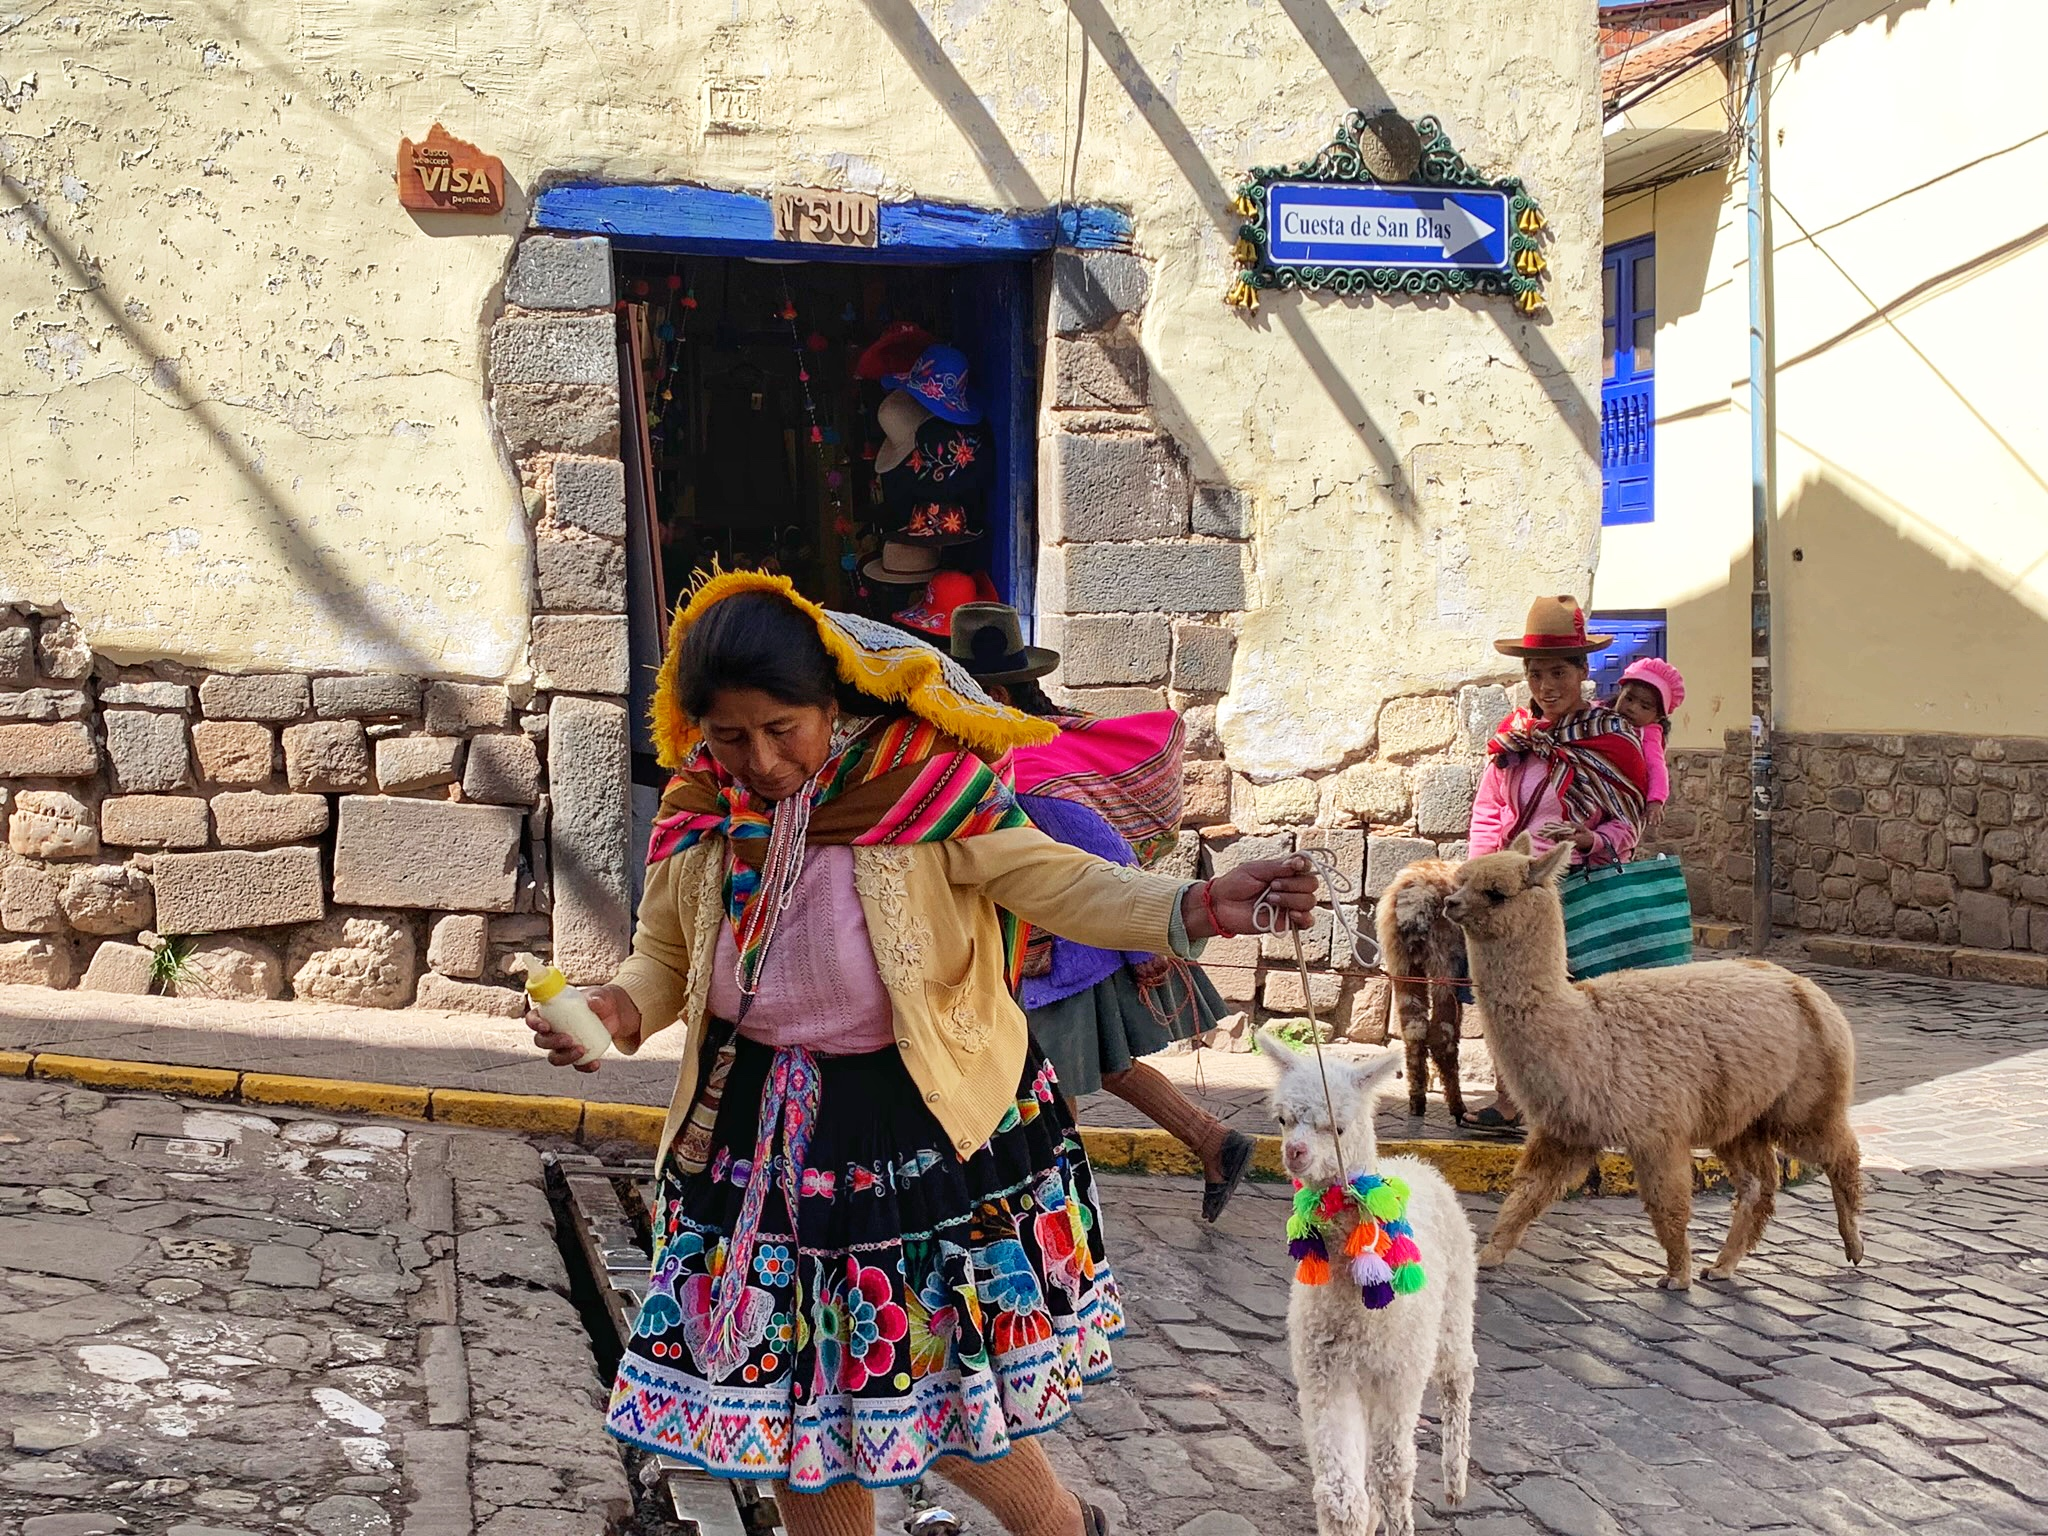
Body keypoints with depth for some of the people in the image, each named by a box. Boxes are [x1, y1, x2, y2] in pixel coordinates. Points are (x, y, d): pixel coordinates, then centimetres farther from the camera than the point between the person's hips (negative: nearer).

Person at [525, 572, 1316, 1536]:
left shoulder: (920, 786, -17)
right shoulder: (697, 817, -5)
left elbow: (1051, 880, -17)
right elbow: (664, 955, 8)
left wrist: (1195, 908, -32)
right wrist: (623, 1011, -15)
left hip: (923, 1127, -4)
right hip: (762, 1141, 4)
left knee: (943, 1385, 5)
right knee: (795, 1405, 13)